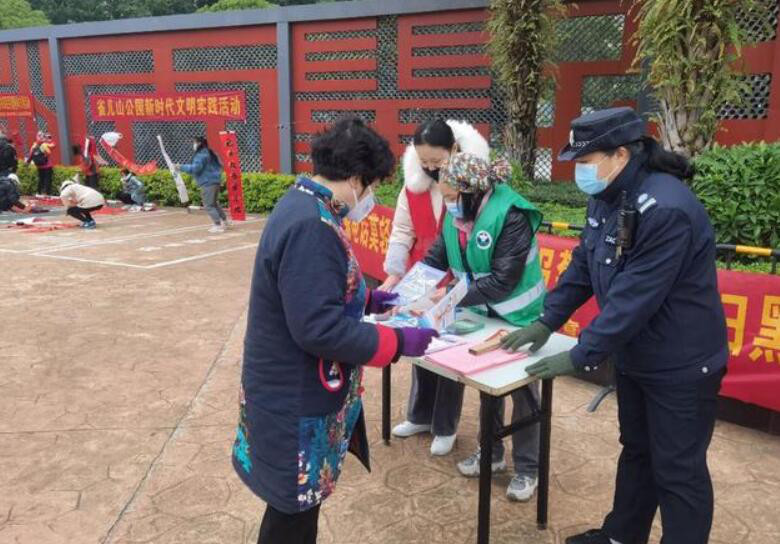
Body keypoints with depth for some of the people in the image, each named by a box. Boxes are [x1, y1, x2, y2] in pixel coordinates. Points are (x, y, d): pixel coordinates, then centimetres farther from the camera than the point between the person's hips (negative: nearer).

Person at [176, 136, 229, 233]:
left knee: (209, 205, -5)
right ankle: (225, 220, 29)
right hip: (215, 181, 10)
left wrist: (181, 167, -14)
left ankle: (218, 225, -8)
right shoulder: (210, 153, 16)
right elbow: (219, 165, 23)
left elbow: (195, 168, -21)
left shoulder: (201, 155, -14)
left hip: (208, 183, -10)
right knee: (214, 203, 22)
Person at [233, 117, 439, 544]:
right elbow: (319, 329, -31)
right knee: (294, 508, 11)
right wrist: (399, 342, -22)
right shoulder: (311, 227, -28)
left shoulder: (303, 207, 5)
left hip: (297, 389, 10)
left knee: (297, 502, 26)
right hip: (296, 401, -10)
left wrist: (366, 300, 14)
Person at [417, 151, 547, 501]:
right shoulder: (458, 212, -8)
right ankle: (492, 452, 39)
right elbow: (437, 255, -2)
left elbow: (503, 280, -31)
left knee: (522, 389, 9)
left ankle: (527, 467, 26)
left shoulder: (512, 216, -30)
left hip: (519, 316, -7)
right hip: (482, 313, 7)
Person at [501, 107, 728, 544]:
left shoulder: (667, 209, -28)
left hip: (681, 366, -9)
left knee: (677, 471, 6)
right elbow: (583, 266, 7)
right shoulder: (608, 196, 1)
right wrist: (546, 323, 2)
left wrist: (579, 358, -24)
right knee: (636, 451, 23)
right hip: (635, 357, 9)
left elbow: (633, 298, -29)